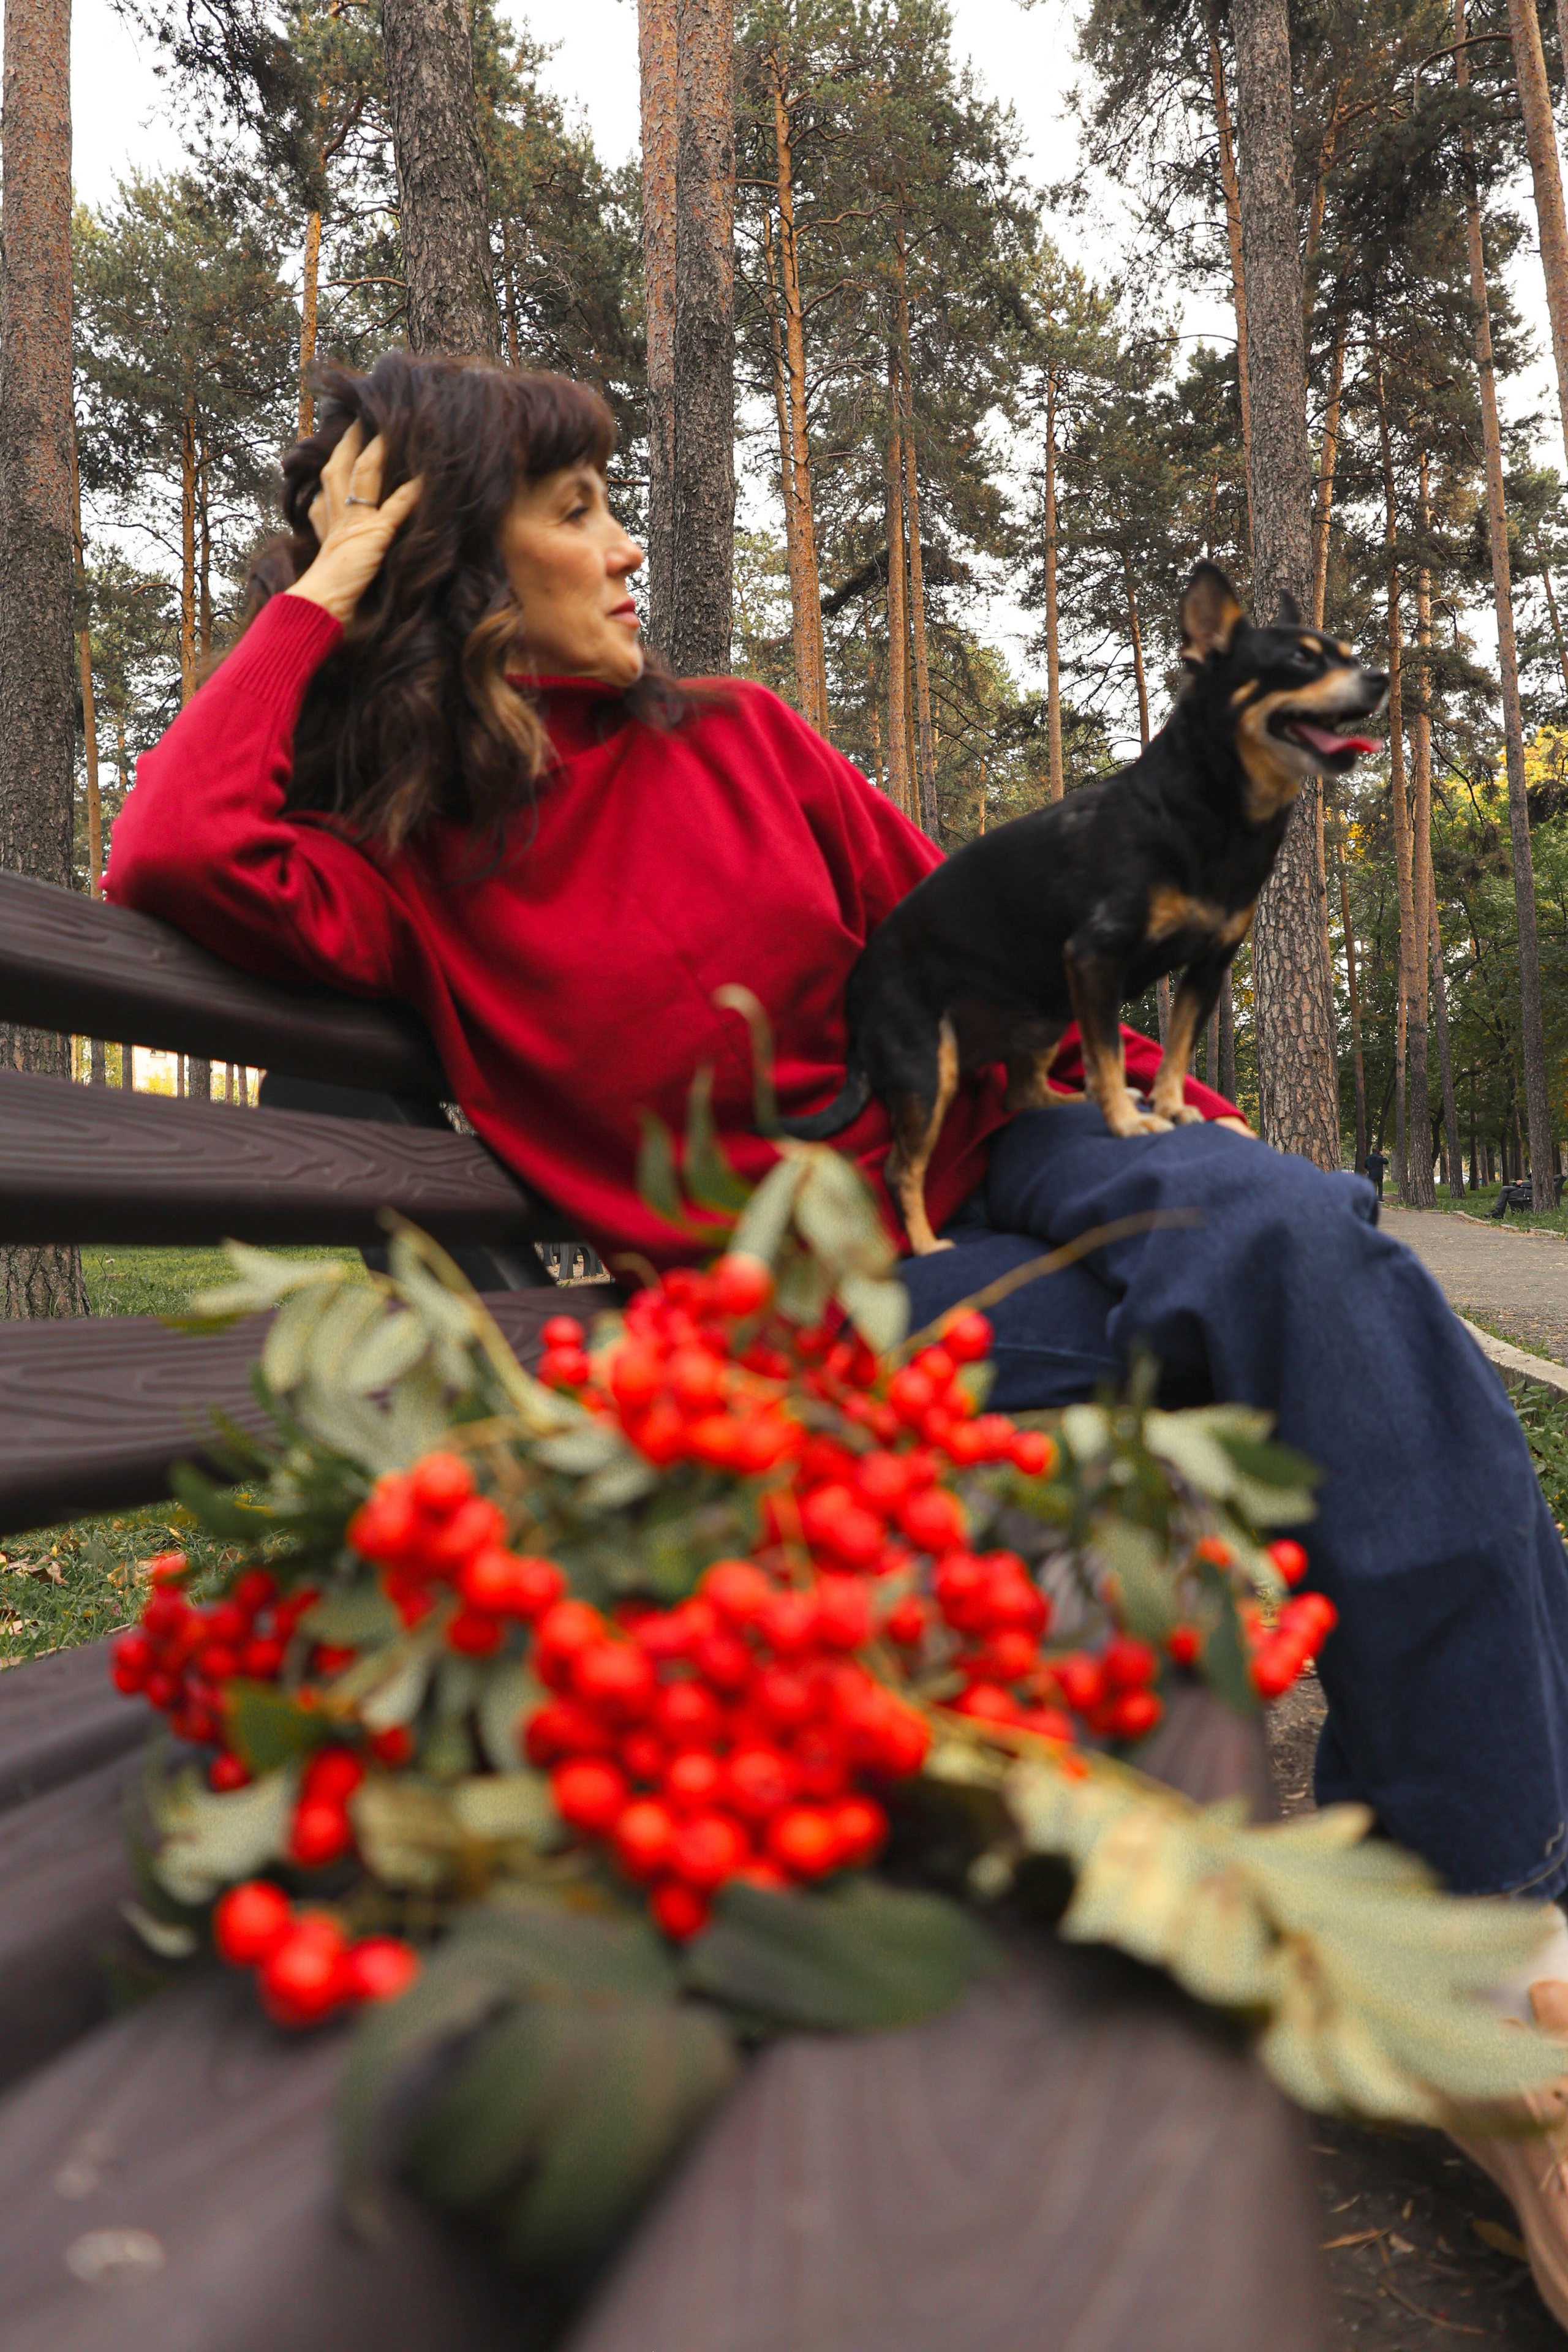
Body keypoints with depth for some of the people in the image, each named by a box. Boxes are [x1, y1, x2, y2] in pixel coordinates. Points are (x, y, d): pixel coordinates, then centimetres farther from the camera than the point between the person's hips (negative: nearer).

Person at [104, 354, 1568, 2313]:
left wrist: (1181, 1109, 4)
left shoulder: (732, 741, 12)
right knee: (1294, 1295, -25)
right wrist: (322, 591, -5)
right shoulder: (407, 875, 2)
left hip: (992, 1165, 4)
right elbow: (171, 854, -19)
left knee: (1295, 1234, -26)